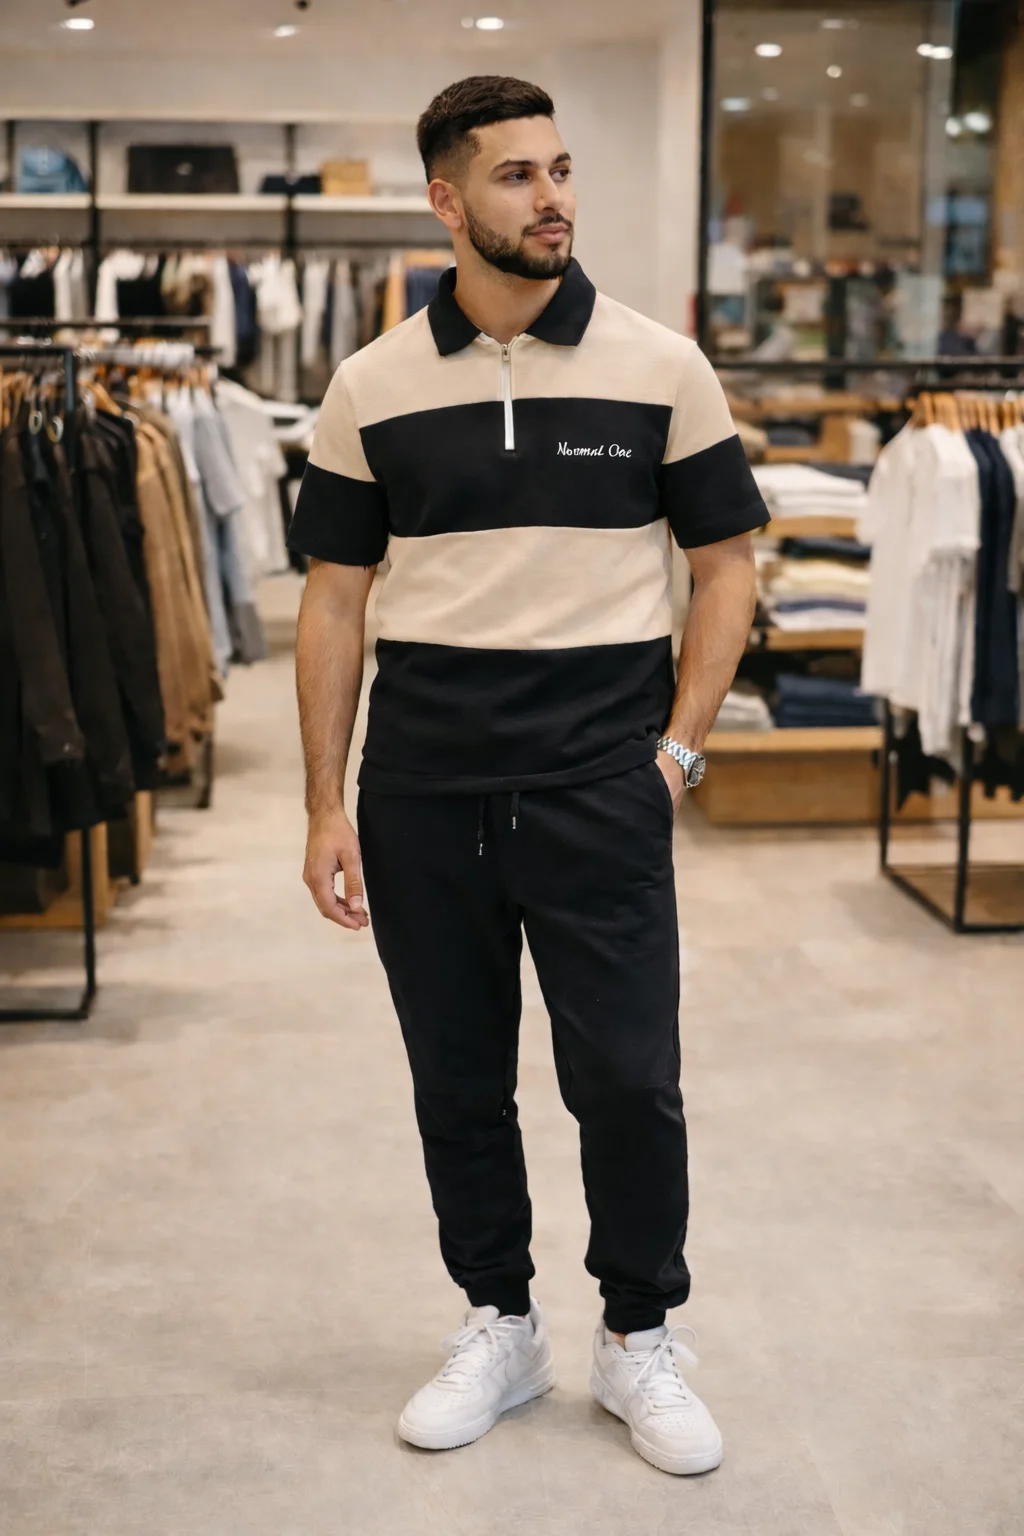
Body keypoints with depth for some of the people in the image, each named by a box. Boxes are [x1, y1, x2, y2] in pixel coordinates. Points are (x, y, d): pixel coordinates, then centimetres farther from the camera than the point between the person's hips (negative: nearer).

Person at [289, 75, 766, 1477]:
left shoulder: (661, 370, 0)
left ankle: (641, 1337, 23)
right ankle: (499, 1325, 30)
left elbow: (725, 563, 5)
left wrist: (680, 746, -5)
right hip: (421, 785, 2)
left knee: (628, 1077, 1)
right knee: (457, 1079, 11)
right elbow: (335, 597, 5)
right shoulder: (370, 388, 3)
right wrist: (326, 804, 0)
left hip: (600, 781, -1)